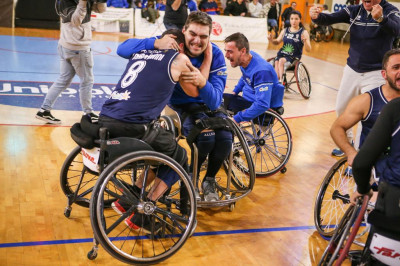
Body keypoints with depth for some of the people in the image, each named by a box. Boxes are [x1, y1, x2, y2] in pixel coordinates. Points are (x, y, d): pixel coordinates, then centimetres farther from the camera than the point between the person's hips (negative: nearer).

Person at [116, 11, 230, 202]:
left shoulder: (215, 55, -19)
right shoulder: (171, 47, -20)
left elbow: (215, 102, -27)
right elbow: (124, 48, -26)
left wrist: (202, 82, -50)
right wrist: (156, 43, -42)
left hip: (209, 104, 2)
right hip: (181, 106, -2)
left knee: (225, 139, -25)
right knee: (206, 137, -30)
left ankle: (209, 181, 6)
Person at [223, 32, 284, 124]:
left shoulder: (261, 71, -29)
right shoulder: (245, 60, -3)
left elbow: (262, 105, -37)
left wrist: (236, 119, -37)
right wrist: (235, 92, 9)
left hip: (265, 110, -9)